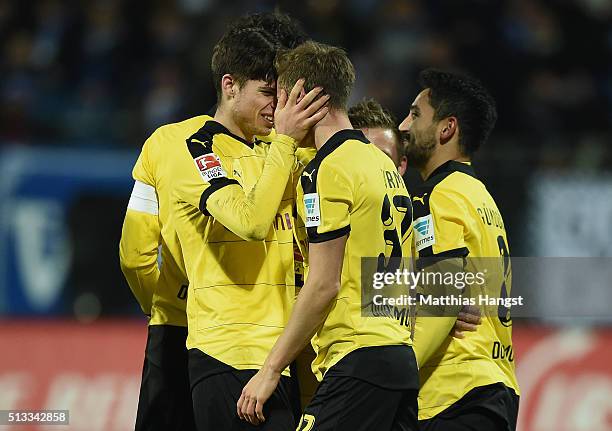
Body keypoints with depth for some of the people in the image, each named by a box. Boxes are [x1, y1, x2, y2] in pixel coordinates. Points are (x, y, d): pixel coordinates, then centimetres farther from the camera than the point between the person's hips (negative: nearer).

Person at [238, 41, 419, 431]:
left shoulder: (328, 170, -9)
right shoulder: (384, 165, 18)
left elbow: (324, 285, -13)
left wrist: (271, 369, -10)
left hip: (357, 358, -9)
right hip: (402, 358, 9)